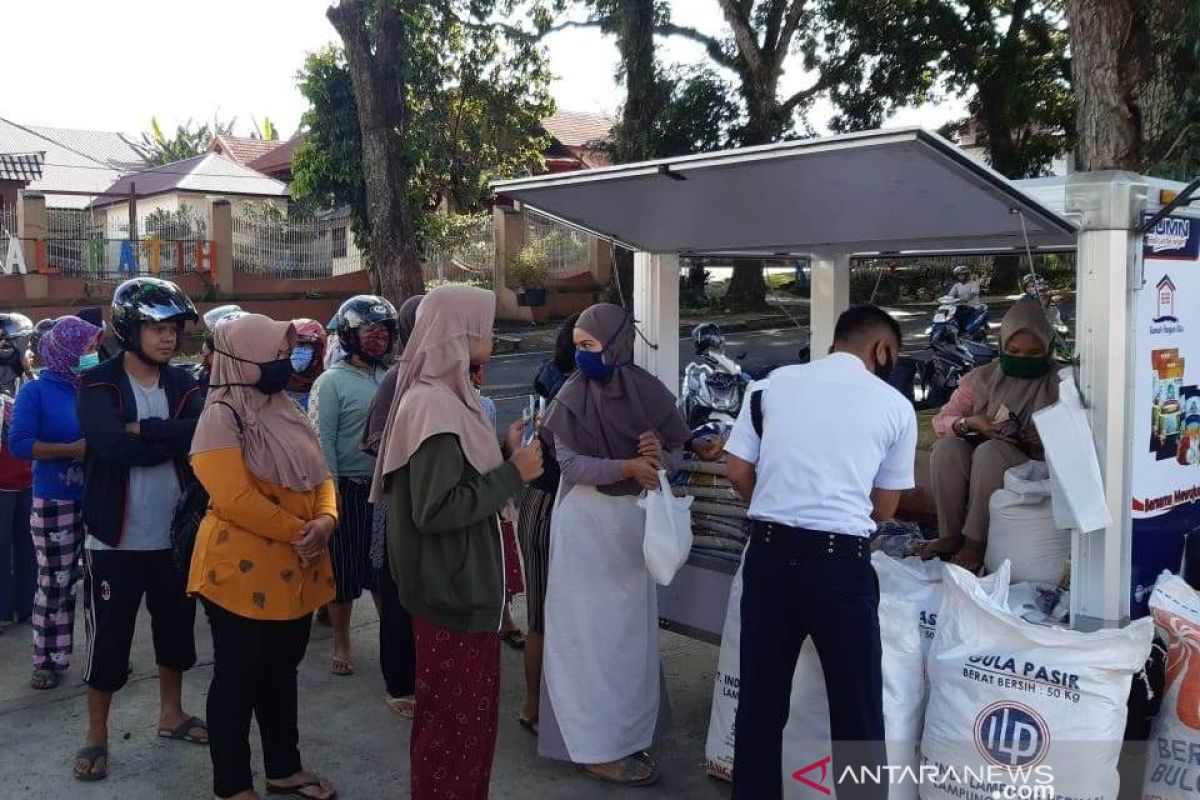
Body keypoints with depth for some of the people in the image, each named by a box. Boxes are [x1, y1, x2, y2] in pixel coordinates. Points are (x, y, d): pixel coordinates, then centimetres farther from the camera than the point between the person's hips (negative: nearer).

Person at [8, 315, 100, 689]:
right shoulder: (36, 391, -5)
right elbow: (19, 444, -14)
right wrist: (72, 450, -21)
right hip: (55, 503, -4)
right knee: (55, 585, 3)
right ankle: (48, 661, 16)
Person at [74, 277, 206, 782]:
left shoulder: (182, 385, 4)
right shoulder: (98, 384, -8)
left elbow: (204, 434, -15)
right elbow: (113, 444, -26)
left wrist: (143, 429, -21)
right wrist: (173, 438, -16)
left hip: (173, 535, 5)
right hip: (116, 537, -4)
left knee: (176, 627, 17)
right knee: (109, 639, 5)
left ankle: (171, 714, 36)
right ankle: (96, 736, 22)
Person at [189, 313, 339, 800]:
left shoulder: (285, 411, 11)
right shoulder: (222, 417, -15)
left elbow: (320, 476, 11)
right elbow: (235, 498, -24)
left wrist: (326, 520, -9)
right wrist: (300, 532, -19)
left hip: (295, 570, 8)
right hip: (242, 573, -8)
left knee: (282, 673, 18)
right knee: (238, 679, 5)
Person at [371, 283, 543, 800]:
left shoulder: (445, 396, 9)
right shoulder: (432, 406, -22)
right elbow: (435, 509, -27)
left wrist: (505, 452, 7)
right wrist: (512, 474, -20)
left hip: (463, 583, 10)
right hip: (452, 589, -10)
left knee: (472, 713, 22)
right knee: (453, 721, 6)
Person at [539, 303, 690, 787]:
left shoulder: (649, 392, -3)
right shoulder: (572, 394, -10)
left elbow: (677, 455, 2)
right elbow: (570, 463, -17)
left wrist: (658, 453, -20)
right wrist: (627, 466, -29)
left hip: (634, 517, 4)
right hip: (585, 519, -3)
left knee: (631, 627, 13)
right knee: (590, 630, 3)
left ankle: (626, 729, 30)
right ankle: (598, 745, 12)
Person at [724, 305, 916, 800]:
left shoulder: (776, 382, 7)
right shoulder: (895, 405, 3)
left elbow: (738, 472, 6)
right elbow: (884, 507, 9)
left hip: (769, 553, 3)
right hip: (840, 563, -3)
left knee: (760, 698, 15)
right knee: (857, 709, 11)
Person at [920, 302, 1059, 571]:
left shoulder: (1057, 385, -2)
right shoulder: (982, 378, 5)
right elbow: (941, 420, 0)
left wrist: (1041, 439, -24)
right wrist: (970, 423, -21)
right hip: (980, 456, 3)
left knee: (990, 450, -33)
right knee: (946, 448, -27)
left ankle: (976, 540, -27)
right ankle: (950, 535, -18)